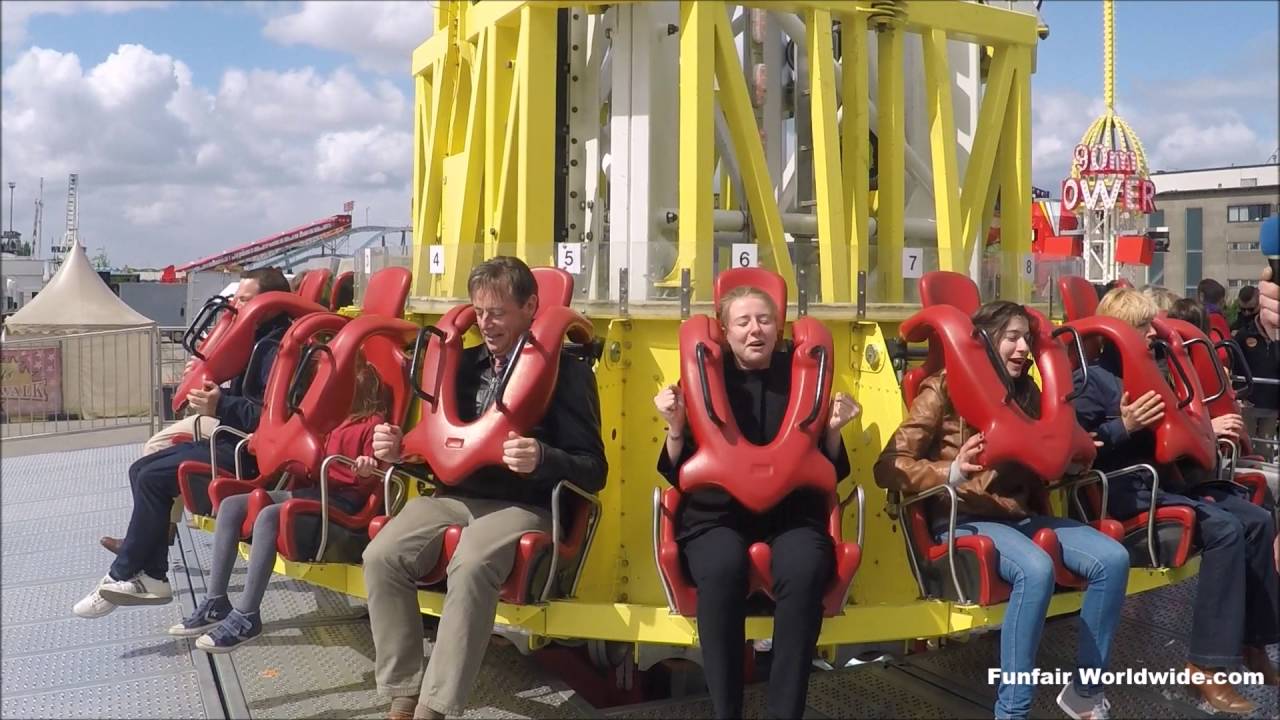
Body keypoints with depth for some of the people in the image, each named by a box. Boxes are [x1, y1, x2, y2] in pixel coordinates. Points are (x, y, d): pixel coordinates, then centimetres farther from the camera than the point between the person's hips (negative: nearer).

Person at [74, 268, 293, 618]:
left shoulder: (279, 351, -17)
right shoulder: (260, 342, 16)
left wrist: (220, 407, -32)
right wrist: (210, 389, 5)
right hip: (234, 440, 11)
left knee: (154, 478, -16)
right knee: (142, 470, 6)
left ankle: (123, 576, -2)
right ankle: (150, 576, 1)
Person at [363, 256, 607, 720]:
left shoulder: (567, 370, -3)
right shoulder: (467, 363, 15)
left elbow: (593, 472, -7)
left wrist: (541, 459, -27)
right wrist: (401, 451, 2)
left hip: (524, 505, -5)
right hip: (456, 495, 6)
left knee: (470, 567, -35)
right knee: (382, 556, -20)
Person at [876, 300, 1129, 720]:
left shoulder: (1026, 393, 15)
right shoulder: (943, 390, -5)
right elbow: (889, 467, -13)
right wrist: (951, 473, -28)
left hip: (1021, 515, 7)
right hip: (963, 518, -7)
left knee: (1113, 558, -15)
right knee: (1036, 569, -35)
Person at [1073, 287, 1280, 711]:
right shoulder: (1092, 378, -7)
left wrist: (1204, 427, 13)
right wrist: (1123, 426, -24)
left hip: (1167, 474, 9)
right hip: (1127, 486, -9)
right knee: (1225, 528, -25)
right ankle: (1206, 665, -22)